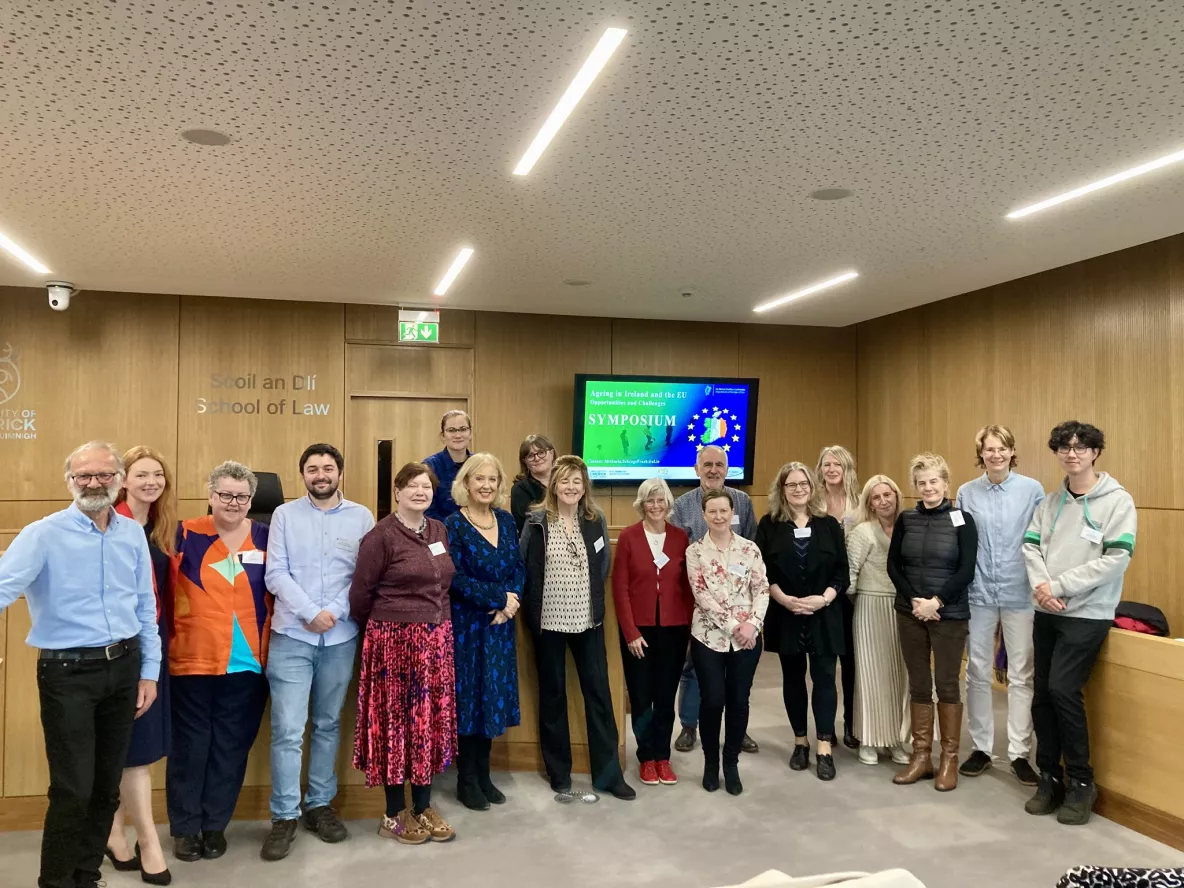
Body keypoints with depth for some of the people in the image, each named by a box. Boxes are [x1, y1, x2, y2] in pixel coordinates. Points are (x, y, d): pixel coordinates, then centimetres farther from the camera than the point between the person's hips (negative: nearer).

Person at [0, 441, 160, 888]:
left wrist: (149, 671, 9)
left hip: (123, 667, 5)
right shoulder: (44, 534, -9)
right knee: (73, 789, 1)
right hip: (68, 672, -4)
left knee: (107, 786, 15)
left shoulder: (133, 534, 5)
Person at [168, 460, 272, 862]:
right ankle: (185, 827, 25)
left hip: (248, 662, 2)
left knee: (231, 746, 11)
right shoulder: (186, 535, -3)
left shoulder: (265, 537, 3)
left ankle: (215, 824, 27)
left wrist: (270, 645, 7)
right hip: (192, 659, -2)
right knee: (190, 744, 9)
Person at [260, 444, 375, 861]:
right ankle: (284, 817, 7)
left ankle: (320, 805, 25)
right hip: (291, 636, -1)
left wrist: (334, 612, -12)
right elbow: (275, 574, -4)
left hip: (341, 637, 1)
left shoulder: (361, 517, 5)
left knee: (328, 725, 12)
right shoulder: (284, 515, 4)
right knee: (288, 729, -4)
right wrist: (311, 612, -14)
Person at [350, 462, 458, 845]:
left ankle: (423, 807, 24)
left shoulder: (439, 531, 8)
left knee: (433, 720, 11)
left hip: (436, 639, 6)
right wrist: (374, 629, 7)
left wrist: (437, 626, 15)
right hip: (395, 640, -6)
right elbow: (360, 593, -5)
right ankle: (394, 814, 17)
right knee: (397, 721, 3)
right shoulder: (381, 536, -11)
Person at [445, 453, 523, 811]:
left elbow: (519, 568, 5)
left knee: (494, 696, 11)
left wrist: (509, 604, -12)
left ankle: (483, 775, 24)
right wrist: (500, 598, -15)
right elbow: (457, 579, -16)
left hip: (500, 623, 5)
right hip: (467, 624, -5)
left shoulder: (506, 520, 6)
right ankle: (466, 780, 16)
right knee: (468, 697, 3)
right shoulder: (453, 524, -10)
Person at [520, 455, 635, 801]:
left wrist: (594, 603, 7)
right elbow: (524, 569, -2)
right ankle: (559, 772, 22)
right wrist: (531, 611, -3)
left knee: (599, 692, 5)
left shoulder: (596, 521, 4)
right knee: (552, 695, 8)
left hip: (588, 620, 2)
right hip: (549, 620, -2)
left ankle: (608, 773, 15)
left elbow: (603, 569, 12)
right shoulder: (537, 522, -5)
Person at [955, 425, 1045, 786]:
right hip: (978, 593, 2)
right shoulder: (966, 493, 3)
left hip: (1020, 593, -2)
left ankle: (1019, 752, 17)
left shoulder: (1032, 489, -4)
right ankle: (981, 747, 22)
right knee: (978, 672, 9)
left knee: (1021, 675, 5)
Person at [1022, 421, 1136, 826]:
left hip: (1087, 614, -5)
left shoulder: (1117, 501, -6)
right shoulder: (1049, 502, 9)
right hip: (1047, 613, 5)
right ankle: (1050, 778, 21)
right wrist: (1040, 587, -15)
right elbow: (1030, 546, 4)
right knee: (1042, 694, 7)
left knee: (1063, 690, -14)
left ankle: (1080, 781, 4)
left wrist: (1058, 586, -16)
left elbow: (1116, 560, -15)